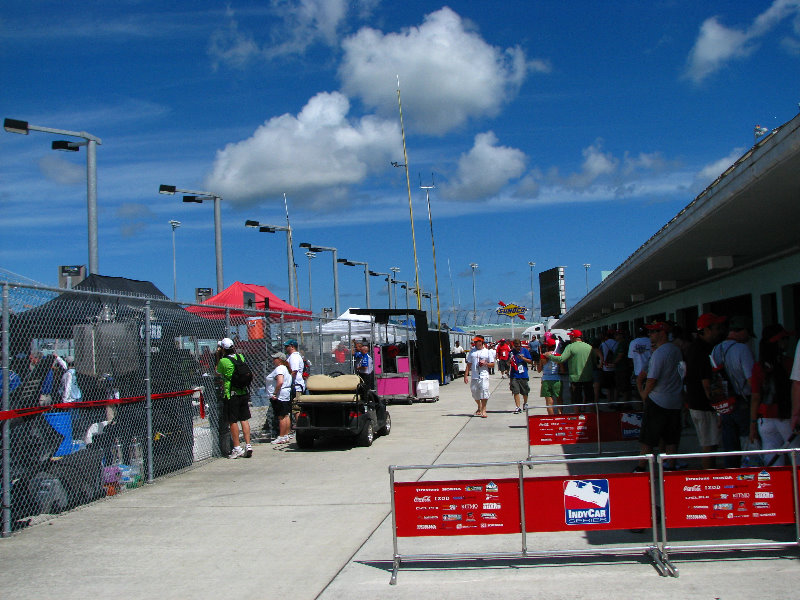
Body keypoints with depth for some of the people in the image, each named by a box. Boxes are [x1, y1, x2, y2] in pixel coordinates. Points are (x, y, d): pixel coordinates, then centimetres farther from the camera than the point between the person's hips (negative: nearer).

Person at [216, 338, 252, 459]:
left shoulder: (223, 361, -13)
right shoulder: (240, 357, 1)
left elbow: (218, 371, 6)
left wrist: (218, 355, 10)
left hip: (231, 394, -5)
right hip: (243, 393, 5)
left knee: (233, 422, 2)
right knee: (244, 420, 10)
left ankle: (237, 448, 4)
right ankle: (248, 445, 8)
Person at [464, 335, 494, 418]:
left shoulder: (487, 352, 6)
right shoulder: (472, 351, 11)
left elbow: (492, 364, 8)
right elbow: (468, 364, 12)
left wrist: (485, 363, -11)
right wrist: (466, 375, 5)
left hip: (484, 376, -3)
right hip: (474, 376, 3)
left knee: (484, 391, -14)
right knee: (475, 392, 8)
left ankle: (483, 410, -7)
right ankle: (479, 407, 31)